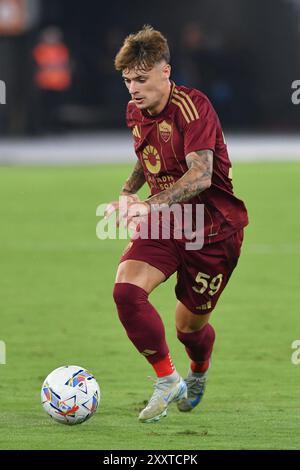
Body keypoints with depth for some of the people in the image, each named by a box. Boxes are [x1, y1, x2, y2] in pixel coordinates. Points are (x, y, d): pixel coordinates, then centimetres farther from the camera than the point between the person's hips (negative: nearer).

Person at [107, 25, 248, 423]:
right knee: (126, 288, -21)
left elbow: (201, 174, -33)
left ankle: (198, 375, 43)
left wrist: (152, 206, -46)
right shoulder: (136, 112, 3)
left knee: (190, 324, 6)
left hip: (214, 229, -6)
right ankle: (167, 381, -7)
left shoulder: (192, 106, -22)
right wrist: (127, 193, 4)